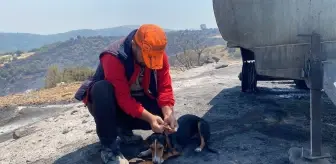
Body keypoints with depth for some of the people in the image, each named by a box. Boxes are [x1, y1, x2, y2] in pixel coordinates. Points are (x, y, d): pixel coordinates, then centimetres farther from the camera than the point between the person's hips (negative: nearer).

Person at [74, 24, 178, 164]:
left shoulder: (159, 55, -15)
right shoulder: (114, 57, -32)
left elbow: (165, 88, -16)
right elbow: (123, 98, -35)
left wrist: (168, 113, -32)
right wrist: (150, 118, -43)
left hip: (136, 100, 4)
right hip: (113, 102, -4)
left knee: (162, 116, -20)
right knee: (102, 89, -38)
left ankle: (124, 130, 8)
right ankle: (109, 148, -25)